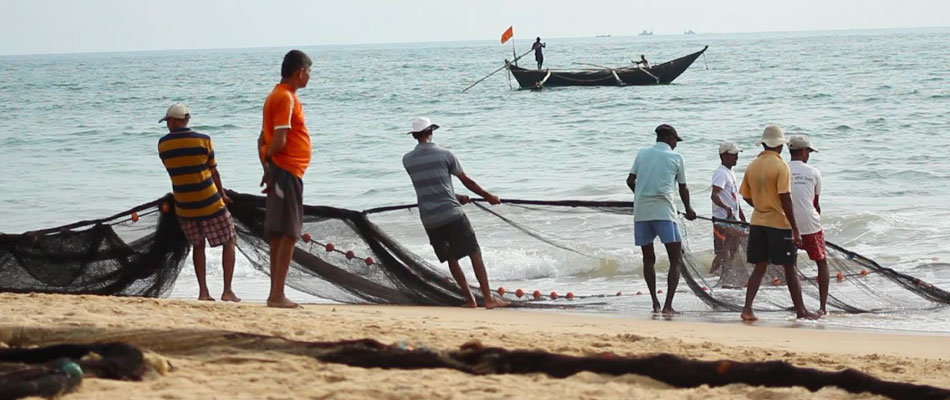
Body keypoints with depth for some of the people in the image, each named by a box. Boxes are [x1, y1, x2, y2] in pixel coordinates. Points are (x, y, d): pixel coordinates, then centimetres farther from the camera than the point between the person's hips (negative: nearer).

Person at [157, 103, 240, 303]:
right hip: (209, 203, -3)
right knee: (229, 242, 8)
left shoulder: (163, 144, -1)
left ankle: (203, 291, 9)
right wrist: (222, 194, 17)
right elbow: (213, 171, 0)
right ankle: (227, 291, 0)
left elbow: (175, 170, 9)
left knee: (198, 246, 19)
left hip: (184, 206, 3)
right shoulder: (203, 140, -9)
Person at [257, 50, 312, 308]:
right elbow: (279, 141, -19)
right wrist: (269, 158, -1)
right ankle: (277, 295, -12)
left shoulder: (279, 96, 17)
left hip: (279, 173, 10)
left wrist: (267, 167, 8)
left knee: (279, 234, 10)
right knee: (288, 234, -9)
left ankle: (275, 293, 13)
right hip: (287, 171, -10)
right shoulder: (286, 98, -13)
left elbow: (263, 140, 18)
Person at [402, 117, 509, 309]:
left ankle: (469, 299, 12)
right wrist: (489, 197, 18)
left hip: (428, 219, 4)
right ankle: (488, 298, -6)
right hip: (451, 214, -4)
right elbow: (467, 181, 4)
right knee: (474, 253, 1)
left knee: (451, 258, 15)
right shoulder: (444, 155, -4)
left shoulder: (407, 160, 6)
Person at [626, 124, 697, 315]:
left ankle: (655, 303, 15)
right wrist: (688, 210, 30)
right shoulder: (676, 158, 6)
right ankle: (668, 305, -13)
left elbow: (630, 180, 13)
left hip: (641, 212, 4)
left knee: (648, 259, 16)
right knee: (676, 260, 0)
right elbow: (683, 188, 13)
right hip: (663, 211, -4)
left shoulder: (642, 154, 13)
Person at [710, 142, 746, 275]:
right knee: (723, 253, -13)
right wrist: (726, 208, -42)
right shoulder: (721, 173, -14)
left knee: (733, 251, 12)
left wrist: (742, 218, 26)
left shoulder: (731, 173, 17)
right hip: (722, 220, -10)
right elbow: (714, 194, -28)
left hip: (733, 220, 10)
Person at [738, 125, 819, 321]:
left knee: (760, 267, 9)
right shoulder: (781, 166, -13)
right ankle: (801, 310, 13)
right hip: (779, 223, -5)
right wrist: (795, 230, -15)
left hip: (757, 222, 5)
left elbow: (746, 196, 11)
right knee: (790, 268, 5)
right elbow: (785, 199, -17)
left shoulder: (752, 166, 5)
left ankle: (747, 309, -4)